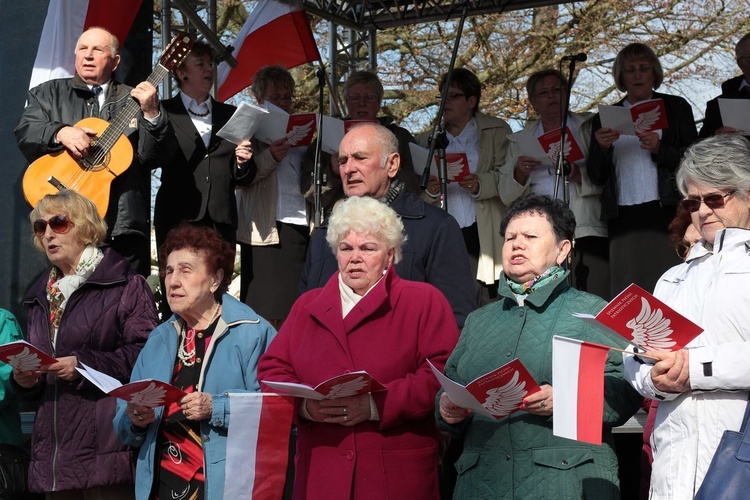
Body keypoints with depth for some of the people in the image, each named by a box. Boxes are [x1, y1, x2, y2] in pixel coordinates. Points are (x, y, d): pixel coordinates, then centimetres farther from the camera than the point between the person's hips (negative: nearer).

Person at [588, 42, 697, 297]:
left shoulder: (676, 107, 13)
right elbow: (596, 177, 14)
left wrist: (660, 149, -11)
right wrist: (602, 148, -6)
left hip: (667, 212, -2)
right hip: (624, 218, 2)